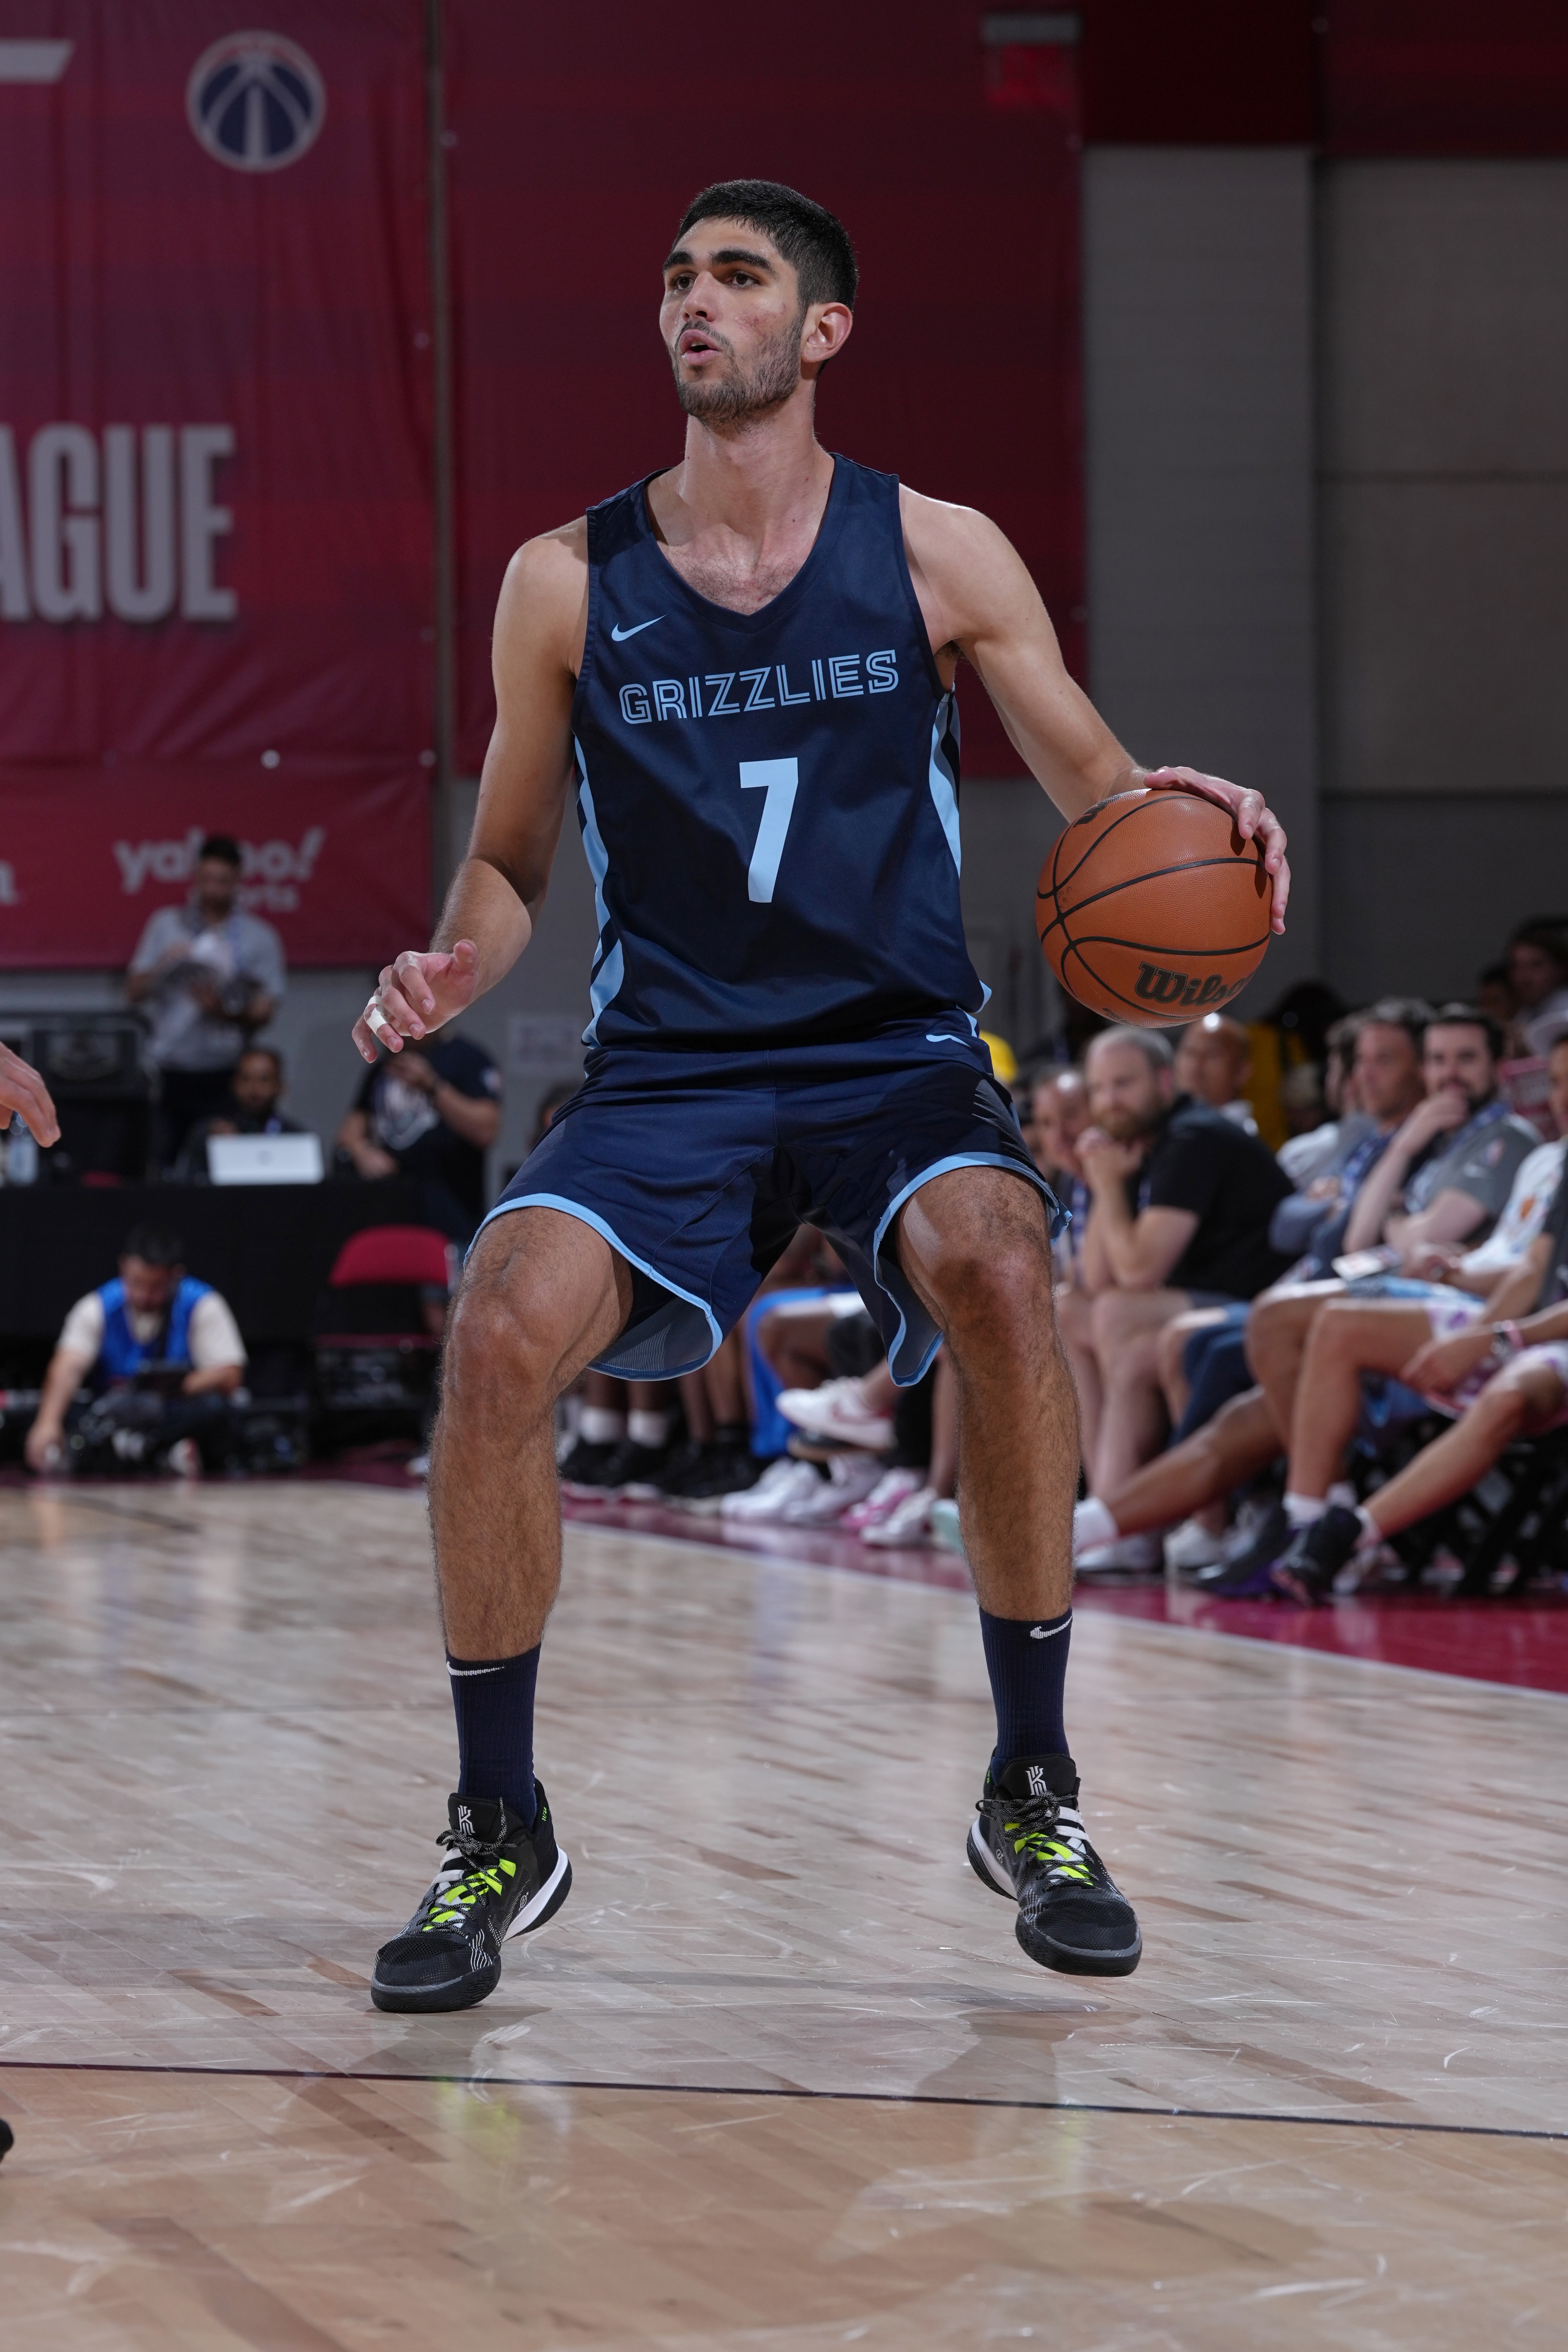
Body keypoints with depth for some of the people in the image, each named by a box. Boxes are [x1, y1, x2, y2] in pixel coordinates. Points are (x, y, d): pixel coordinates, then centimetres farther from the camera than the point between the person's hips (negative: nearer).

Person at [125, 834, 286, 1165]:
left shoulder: (259, 937, 7)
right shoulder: (166, 925, 13)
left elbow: (265, 1011, 2)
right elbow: (134, 991, 10)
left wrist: (223, 1011, -17)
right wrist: (164, 965, -9)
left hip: (222, 1078, -2)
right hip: (170, 1073, 2)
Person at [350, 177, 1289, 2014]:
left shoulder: (935, 554, 3)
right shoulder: (568, 583, 5)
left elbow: (1098, 792, 6)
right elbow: (513, 860, 13)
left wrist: (1182, 813, -17)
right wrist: (452, 967, -9)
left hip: (899, 1054, -1)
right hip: (664, 1070, 1)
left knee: (993, 1264, -33)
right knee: (502, 1327, -27)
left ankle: (1030, 1790, -15)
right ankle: (498, 1828, -7)